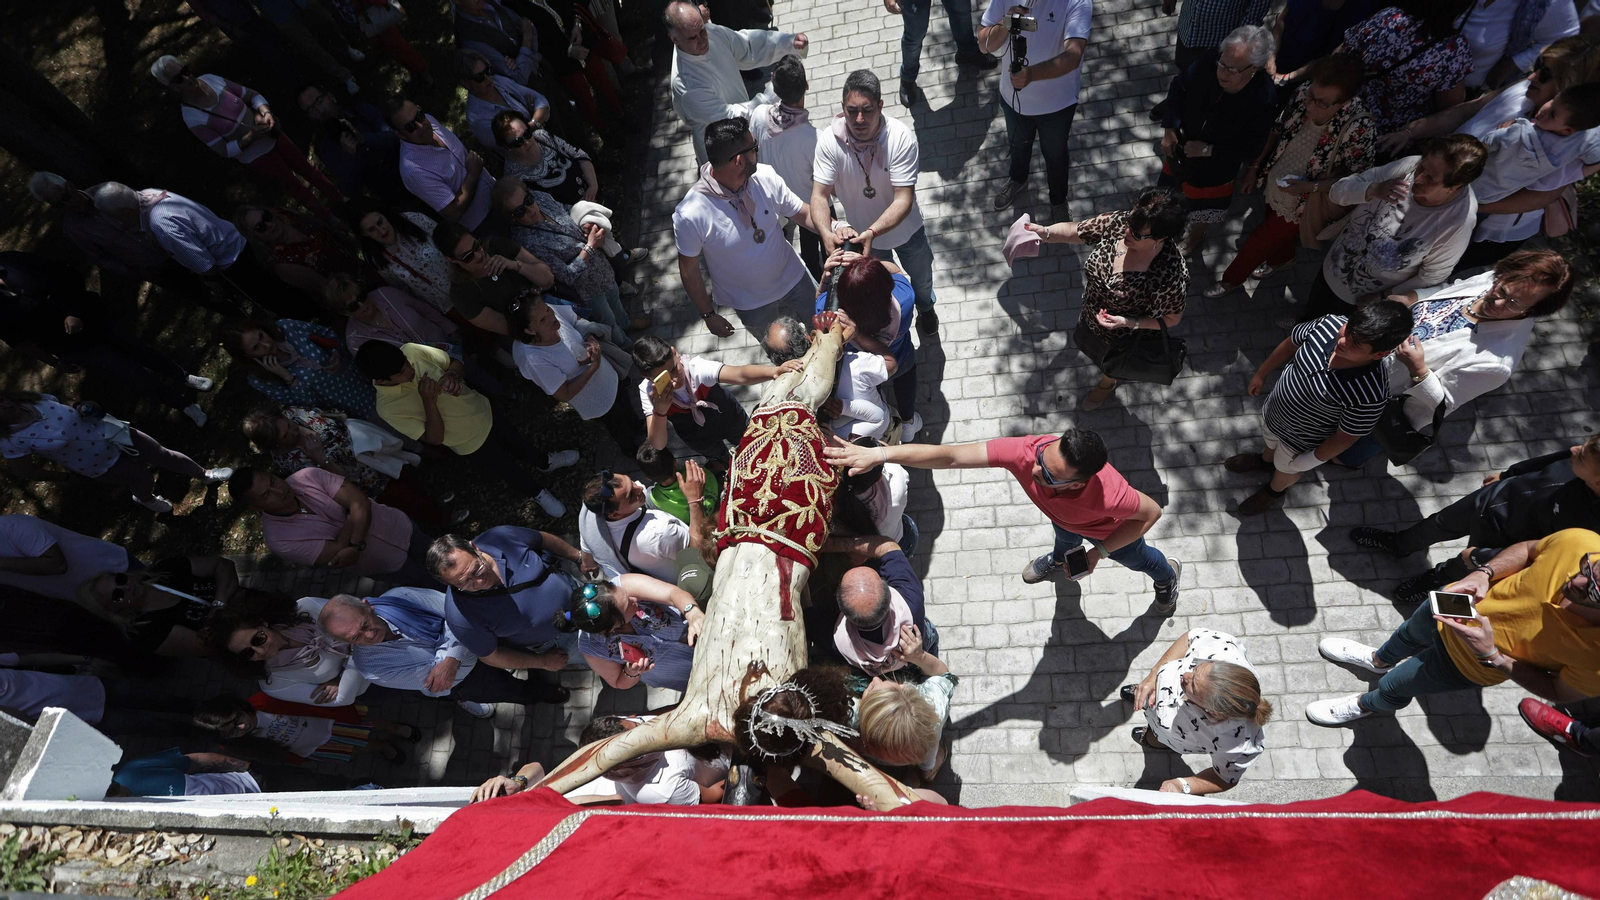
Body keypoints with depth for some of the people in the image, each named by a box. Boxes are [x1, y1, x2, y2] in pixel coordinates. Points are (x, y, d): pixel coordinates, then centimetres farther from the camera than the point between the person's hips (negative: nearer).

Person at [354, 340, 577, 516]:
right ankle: (538, 492, 48)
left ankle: (544, 462, 59)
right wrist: (429, 401, -38)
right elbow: (435, 439, -25)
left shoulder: (411, 351, -21)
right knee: (511, 472, 17)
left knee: (517, 443, 28)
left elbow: (457, 364, -6)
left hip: (484, 409, 4)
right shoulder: (389, 407, -31)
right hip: (473, 443, -4)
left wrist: (452, 374, -29)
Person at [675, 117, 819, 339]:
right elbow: (689, 271, -17)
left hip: (795, 279, 3)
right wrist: (708, 315, -7)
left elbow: (803, 213, -8)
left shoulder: (765, 177, -20)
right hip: (752, 304, -3)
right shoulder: (691, 214, -31)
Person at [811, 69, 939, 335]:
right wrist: (827, 234, -49)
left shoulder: (901, 136, -32)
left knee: (921, 278, 28)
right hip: (863, 233, 0)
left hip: (906, 230, 0)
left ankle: (926, 308, 63)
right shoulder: (829, 141, -28)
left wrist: (871, 233, -51)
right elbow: (819, 196, -28)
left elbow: (904, 200, -35)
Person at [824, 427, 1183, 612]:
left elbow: (1151, 512, -29)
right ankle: (1061, 557, 78)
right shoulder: (1027, 451, -49)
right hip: (1064, 516, 2)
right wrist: (877, 453, -60)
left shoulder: (1110, 494, -53)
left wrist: (1099, 553, -29)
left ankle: (1168, 574, 71)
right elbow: (950, 456, -52)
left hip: (1110, 529, -2)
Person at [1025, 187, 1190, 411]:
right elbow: (1073, 231, -17)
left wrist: (1130, 323, -35)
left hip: (1123, 338, -3)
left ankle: (1106, 385, 67)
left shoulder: (1171, 274, -41)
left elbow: (1172, 318, -24)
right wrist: (1045, 233, -36)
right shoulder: (1117, 223, -29)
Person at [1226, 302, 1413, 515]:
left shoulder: (1370, 393, -42)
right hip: (1273, 410, 4)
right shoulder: (1329, 325, -30)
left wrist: (1310, 461, -11)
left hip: (1300, 439, -3)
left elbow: (1346, 437, -25)